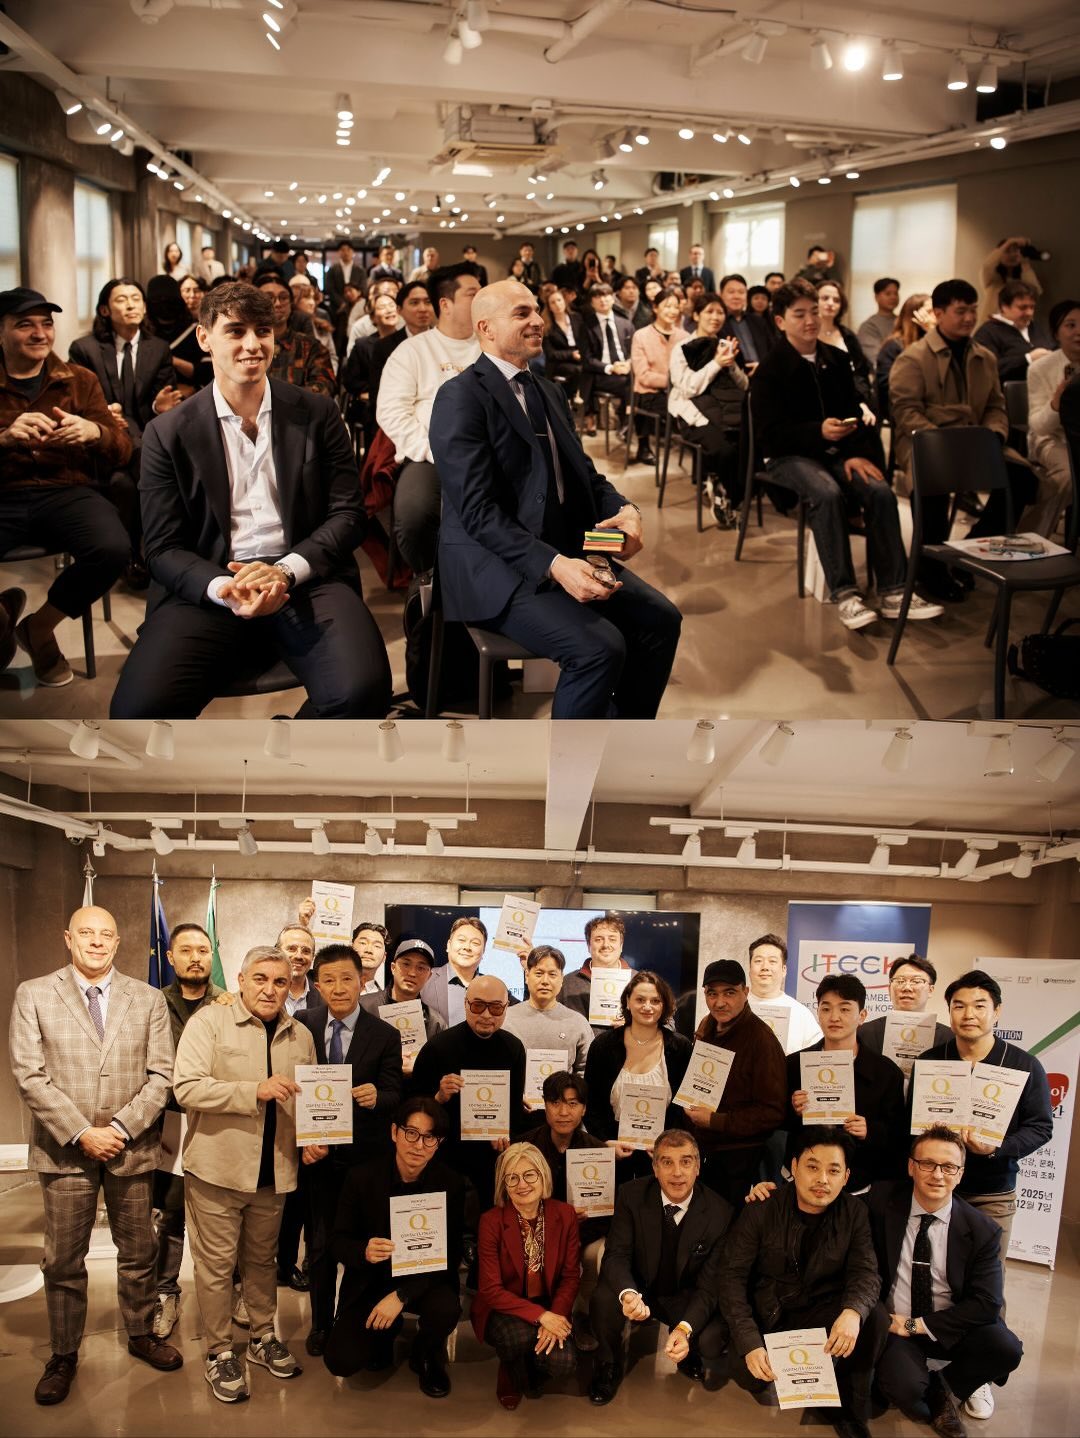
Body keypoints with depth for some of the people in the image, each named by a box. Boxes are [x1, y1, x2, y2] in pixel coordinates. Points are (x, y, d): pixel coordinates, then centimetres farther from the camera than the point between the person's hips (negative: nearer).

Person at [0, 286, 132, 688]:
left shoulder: (80, 380, 15)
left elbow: (122, 452, 8)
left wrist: (93, 432, -16)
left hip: (65, 492, 1)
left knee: (114, 550, -32)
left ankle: (40, 625, -1)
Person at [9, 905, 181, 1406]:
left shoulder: (148, 999, 3)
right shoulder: (33, 995, -2)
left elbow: (160, 1076, -1)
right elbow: (29, 1075, -8)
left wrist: (121, 1128, -13)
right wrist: (80, 1133, -15)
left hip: (132, 1148, 2)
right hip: (64, 1151, -1)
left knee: (138, 1252, 13)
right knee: (63, 1261, 8)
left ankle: (140, 1334, 32)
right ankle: (63, 1356, 25)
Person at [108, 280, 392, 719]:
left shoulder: (318, 414, 9)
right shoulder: (169, 434, 7)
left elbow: (347, 514, 5)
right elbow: (164, 549, 4)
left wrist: (286, 570, -14)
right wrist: (223, 588, -19)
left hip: (306, 580, 1)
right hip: (208, 587, 0)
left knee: (362, 688, -30)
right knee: (139, 708, -28)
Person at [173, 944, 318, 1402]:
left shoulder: (300, 1035, 7)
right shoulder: (210, 1021, -9)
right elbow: (186, 1087, -18)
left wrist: (312, 1138, -3)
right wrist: (256, 1090, -25)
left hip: (274, 1171, 4)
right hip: (218, 1167, -4)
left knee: (261, 1259, 18)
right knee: (216, 1263, 5)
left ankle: (263, 1337, 33)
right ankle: (220, 1353, 20)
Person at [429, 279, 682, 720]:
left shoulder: (549, 393, 18)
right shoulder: (461, 397, -11)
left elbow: (583, 475, 17)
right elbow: (478, 511, -19)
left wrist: (623, 511, -6)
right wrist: (553, 565, -30)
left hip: (567, 551, 8)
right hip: (499, 566, -8)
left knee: (660, 618, -6)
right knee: (599, 648, -26)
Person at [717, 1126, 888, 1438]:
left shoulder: (854, 1212, -5)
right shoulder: (761, 1210, -13)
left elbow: (866, 1272, -12)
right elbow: (732, 1277, -14)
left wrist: (853, 1311, -37)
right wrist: (750, 1343, -29)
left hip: (822, 1312, 2)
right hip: (768, 1315, -2)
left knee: (876, 1318, -26)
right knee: (747, 1373, -29)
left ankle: (848, 1412, -3)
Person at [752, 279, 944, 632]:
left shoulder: (836, 360, 11)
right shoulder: (770, 368, -5)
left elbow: (853, 414, 12)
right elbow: (769, 433, -13)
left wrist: (856, 454, -8)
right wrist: (819, 431, -28)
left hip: (834, 452, 5)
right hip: (788, 456, -5)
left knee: (880, 491, -22)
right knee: (827, 494, -36)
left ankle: (892, 592, -19)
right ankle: (843, 594, -32)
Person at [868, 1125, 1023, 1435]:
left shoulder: (982, 1230, -9)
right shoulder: (882, 1203, -10)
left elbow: (986, 1303, -13)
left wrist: (918, 1325, -17)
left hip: (949, 1328, 2)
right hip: (893, 1325, -2)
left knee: (1007, 1349, -25)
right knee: (906, 1389, -30)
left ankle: (945, 1381, 5)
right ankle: (936, 1397, 8)